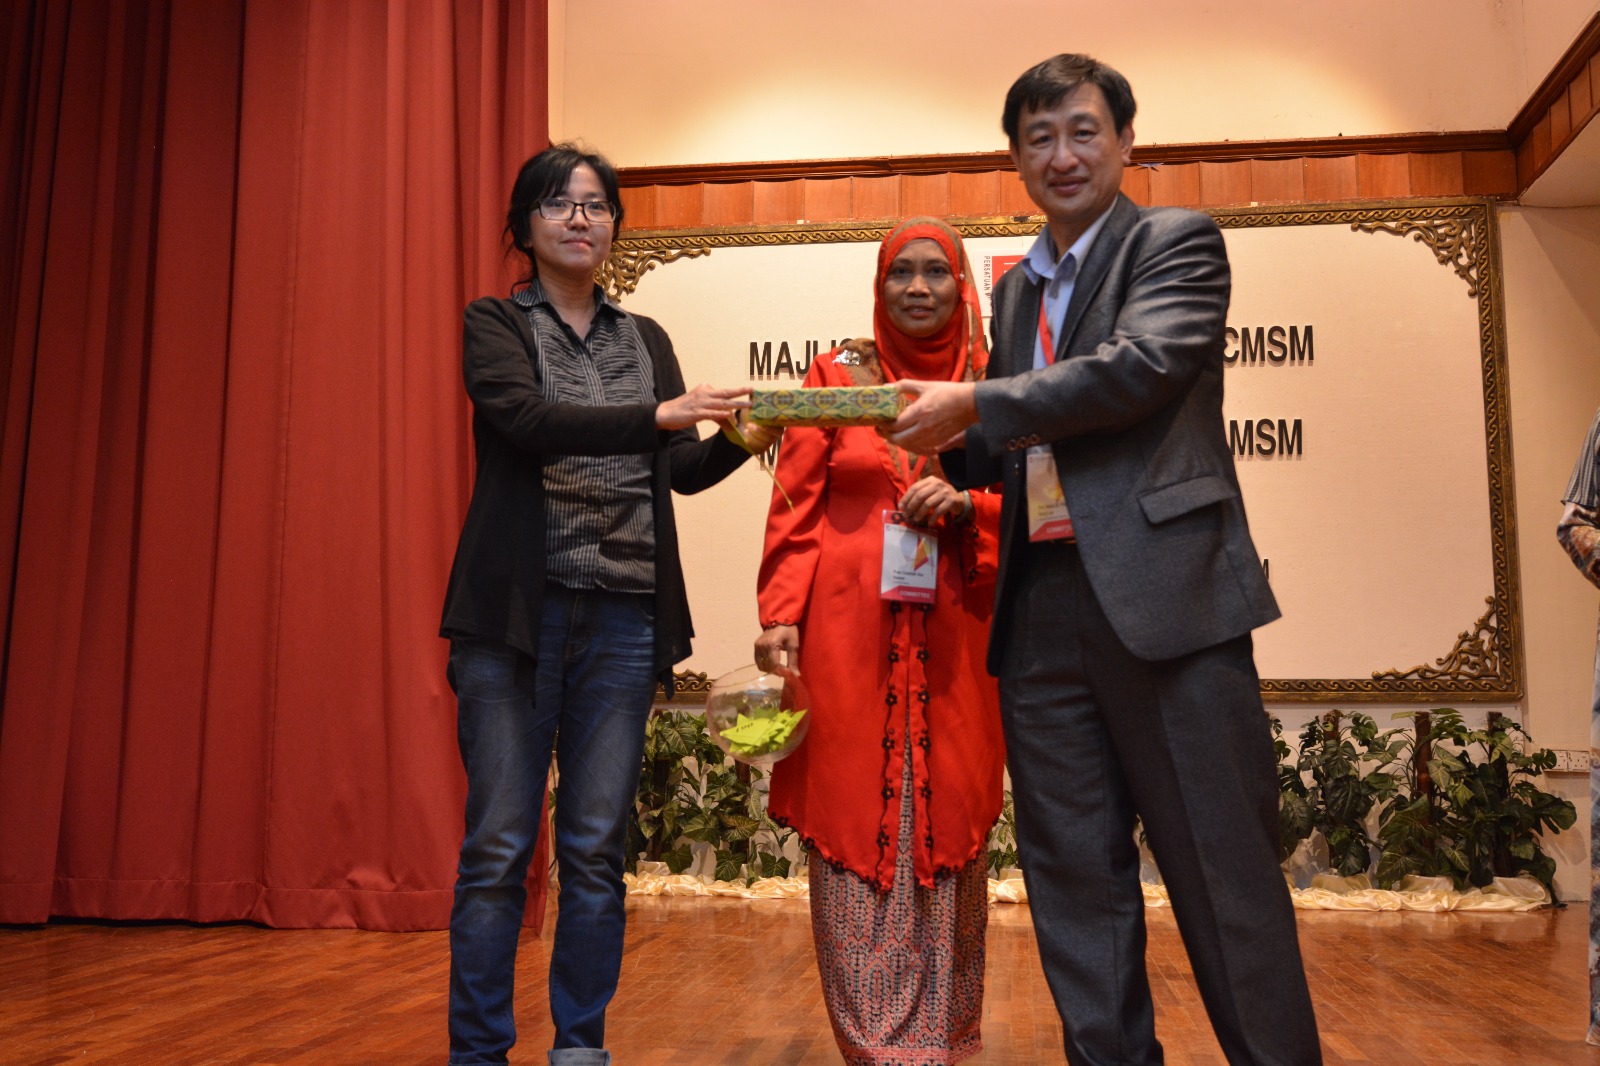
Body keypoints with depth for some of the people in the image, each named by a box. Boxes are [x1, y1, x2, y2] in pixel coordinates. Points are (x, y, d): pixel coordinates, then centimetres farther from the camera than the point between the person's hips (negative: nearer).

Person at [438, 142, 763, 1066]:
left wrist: (739, 436, -14)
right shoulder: (495, 323, 6)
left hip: (624, 617, 3)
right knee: (500, 846, -1)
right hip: (517, 610, -3)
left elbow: (684, 470, 8)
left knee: (598, 849, 6)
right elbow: (526, 419, -15)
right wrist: (659, 414, -27)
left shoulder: (646, 339, 17)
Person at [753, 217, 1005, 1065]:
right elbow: (795, 508, 3)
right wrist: (779, 616, -7)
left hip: (952, 641, 1)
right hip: (848, 634, -1)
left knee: (949, 829, 5)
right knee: (856, 833, -1)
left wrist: (964, 505, -10)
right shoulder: (837, 375, 8)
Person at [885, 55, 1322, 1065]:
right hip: (1042, 609, 6)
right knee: (1075, 884, 10)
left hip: (1164, 594, -6)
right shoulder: (1016, 288, 22)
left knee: (1223, 871, 0)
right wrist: (952, 461, 5)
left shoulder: (1178, 241, 4)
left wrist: (974, 404, -11)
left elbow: (1144, 366, -14)